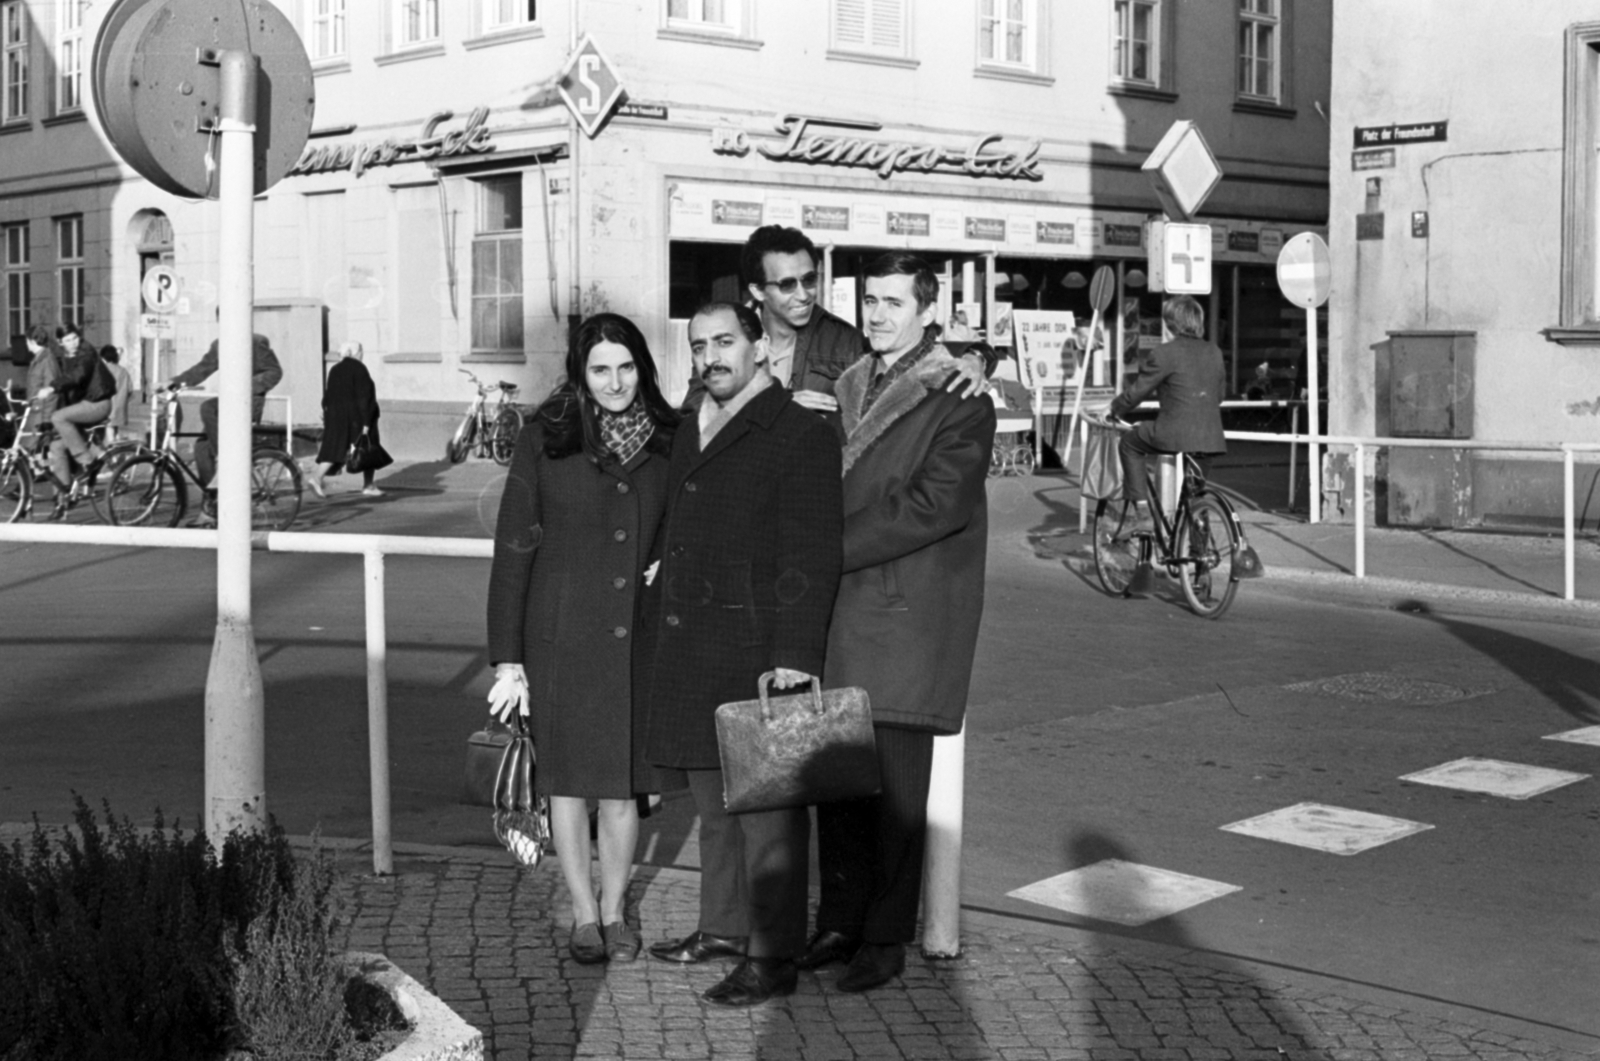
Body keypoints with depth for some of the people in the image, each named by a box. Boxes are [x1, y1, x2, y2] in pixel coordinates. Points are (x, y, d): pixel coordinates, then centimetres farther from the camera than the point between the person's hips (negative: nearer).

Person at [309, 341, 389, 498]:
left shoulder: (334, 370, 9)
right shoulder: (359, 369, -10)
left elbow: (328, 399, 12)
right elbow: (364, 398, -16)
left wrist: (328, 419, 18)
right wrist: (366, 422, -16)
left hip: (336, 417, 5)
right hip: (357, 418, -5)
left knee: (333, 449, 1)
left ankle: (317, 478, -18)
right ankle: (367, 485, 15)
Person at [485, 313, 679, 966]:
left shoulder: (669, 441, 3)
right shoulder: (544, 441, -4)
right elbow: (513, 549, -3)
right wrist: (507, 658, -6)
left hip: (639, 636, 2)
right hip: (562, 636, -1)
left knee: (623, 780, 8)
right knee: (568, 778, 7)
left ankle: (614, 910, 24)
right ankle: (583, 914, 21)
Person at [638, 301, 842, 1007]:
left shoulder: (802, 436, -8)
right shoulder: (691, 435, 17)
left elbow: (811, 558, -14)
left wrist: (794, 658, -20)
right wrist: (662, 630, 18)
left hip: (755, 650, -8)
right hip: (685, 651, 8)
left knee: (766, 809, -2)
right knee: (713, 802, 17)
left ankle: (772, 958, 4)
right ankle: (724, 927, 29)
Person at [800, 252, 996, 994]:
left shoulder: (961, 402, -4)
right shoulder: (844, 388, 16)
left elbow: (931, 505, -14)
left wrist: (826, 550, -12)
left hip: (904, 614, -6)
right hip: (837, 610, 6)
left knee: (894, 785, -1)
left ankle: (886, 938, 9)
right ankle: (839, 922, 20)